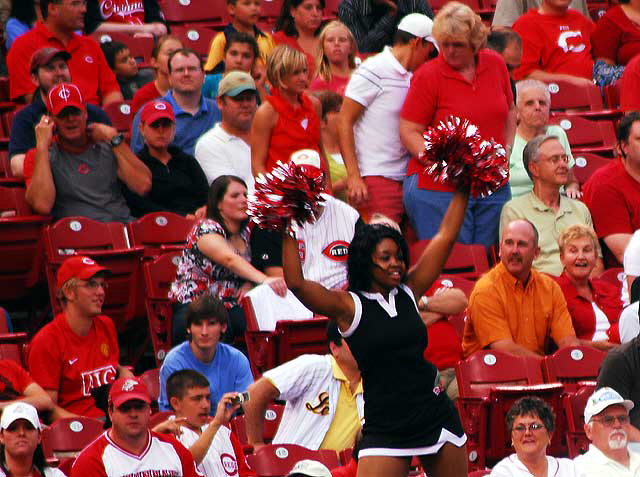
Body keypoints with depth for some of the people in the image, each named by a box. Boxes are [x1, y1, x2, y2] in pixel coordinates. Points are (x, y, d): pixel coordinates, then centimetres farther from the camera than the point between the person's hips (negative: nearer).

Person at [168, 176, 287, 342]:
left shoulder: (246, 233, 12)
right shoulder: (205, 229, -11)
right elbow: (230, 260, -28)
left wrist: (249, 284, -6)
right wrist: (265, 280, -43)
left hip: (231, 308, 6)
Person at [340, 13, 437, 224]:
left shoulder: (409, 77, 17)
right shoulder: (374, 71, -6)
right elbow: (344, 123, -9)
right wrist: (353, 176, -15)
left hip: (403, 180, 7)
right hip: (376, 180, -7)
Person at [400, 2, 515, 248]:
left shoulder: (495, 64, 7)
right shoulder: (428, 76, -8)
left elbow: (509, 111, 23)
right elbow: (409, 131, -8)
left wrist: (506, 150, 9)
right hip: (439, 189, -5)